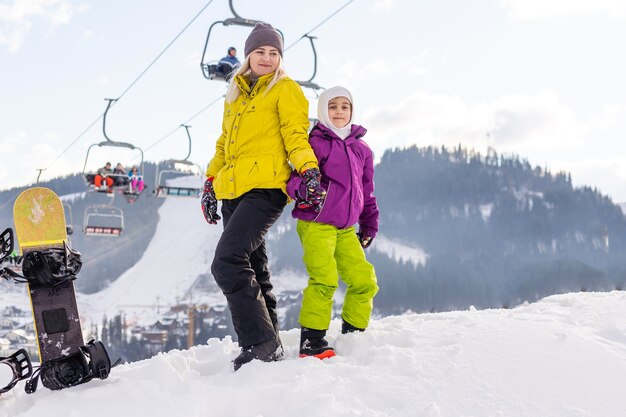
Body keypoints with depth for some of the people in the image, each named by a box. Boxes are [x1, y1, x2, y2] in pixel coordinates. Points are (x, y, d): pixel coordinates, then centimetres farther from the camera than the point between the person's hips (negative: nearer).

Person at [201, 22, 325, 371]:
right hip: (234, 191, 8)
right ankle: (267, 344, 16)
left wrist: (309, 170, -20)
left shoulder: (285, 89, 5)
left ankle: (261, 343, -15)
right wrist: (211, 181, 22)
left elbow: (296, 134, -5)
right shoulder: (235, 94, 24)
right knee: (252, 269, 9)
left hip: (265, 188, -8)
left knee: (228, 262, -21)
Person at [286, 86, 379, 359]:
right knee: (324, 279, -18)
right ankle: (311, 341, -9)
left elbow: (367, 192, 23)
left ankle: (353, 336, 19)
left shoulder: (361, 149, 16)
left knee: (364, 280, 3)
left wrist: (369, 226, 21)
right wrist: (301, 189, -36)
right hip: (316, 224, -6)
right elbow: (299, 175, -14)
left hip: (346, 228, 6)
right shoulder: (316, 143, -2)